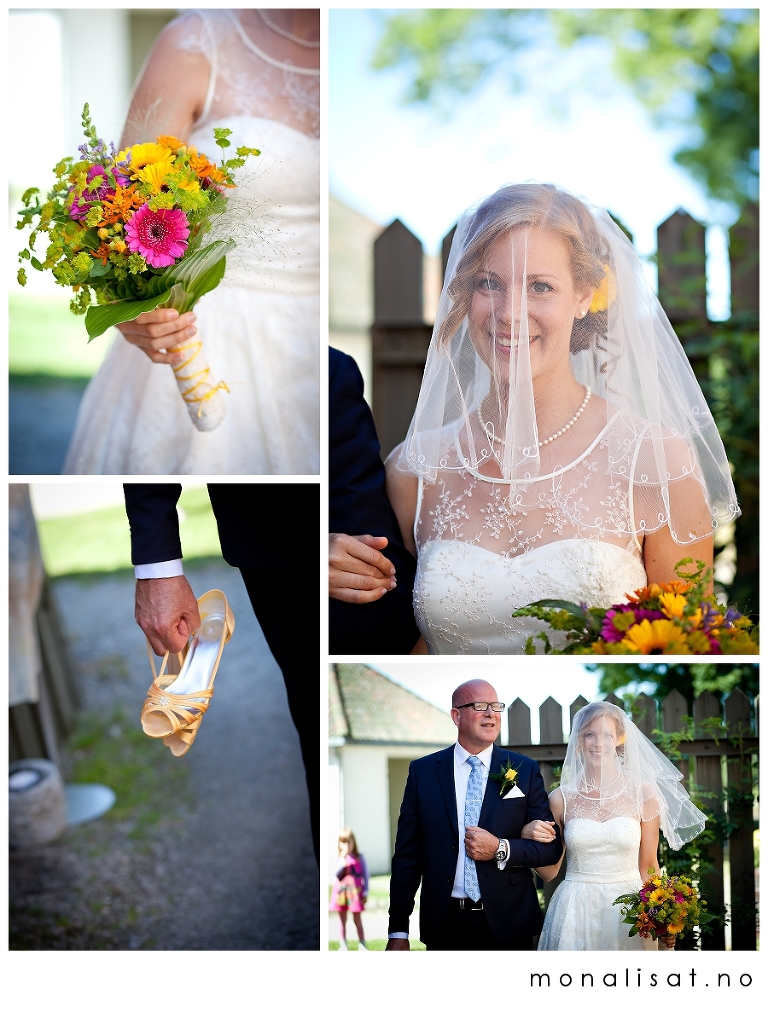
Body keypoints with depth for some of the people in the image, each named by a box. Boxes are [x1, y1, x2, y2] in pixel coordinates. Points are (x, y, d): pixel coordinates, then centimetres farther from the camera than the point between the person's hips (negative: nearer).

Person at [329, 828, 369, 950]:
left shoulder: (359, 858, -1)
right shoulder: (339, 859, 4)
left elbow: (365, 875, 1)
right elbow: (337, 876, -6)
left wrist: (365, 893, -2)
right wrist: (343, 861, -16)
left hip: (355, 891, -2)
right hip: (341, 891, 3)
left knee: (357, 919, -1)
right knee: (342, 920, 8)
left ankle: (363, 945, 6)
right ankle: (343, 946, 15)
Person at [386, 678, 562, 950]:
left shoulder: (525, 770, 0)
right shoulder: (423, 771, 1)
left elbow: (551, 847, 1)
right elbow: (407, 854, 1)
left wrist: (501, 849, -17)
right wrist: (398, 932, -3)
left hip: (506, 925, 0)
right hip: (444, 925, 0)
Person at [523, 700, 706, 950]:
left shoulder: (643, 794, -1)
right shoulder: (562, 798, 0)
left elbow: (648, 868, 5)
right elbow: (549, 872, 7)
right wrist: (528, 837, -10)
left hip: (629, 910, 0)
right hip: (576, 912, 0)